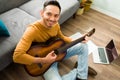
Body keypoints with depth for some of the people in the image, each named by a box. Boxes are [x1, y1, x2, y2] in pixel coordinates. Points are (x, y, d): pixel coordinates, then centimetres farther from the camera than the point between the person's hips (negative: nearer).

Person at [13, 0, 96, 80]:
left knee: (83, 46, 0)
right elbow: (17, 56, -40)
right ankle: (77, 72, 1)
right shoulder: (33, 30, -33)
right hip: (45, 61, -6)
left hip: (57, 52, 6)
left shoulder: (55, 24, -10)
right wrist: (43, 60, -36)